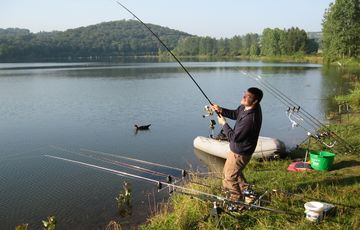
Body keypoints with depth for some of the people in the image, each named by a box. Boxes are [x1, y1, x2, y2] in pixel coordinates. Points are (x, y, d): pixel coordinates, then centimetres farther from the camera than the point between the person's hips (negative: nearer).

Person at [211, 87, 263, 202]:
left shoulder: (250, 119, -37)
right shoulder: (246, 107, -10)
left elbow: (234, 137, -27)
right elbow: (235, 114, 10)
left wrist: (224, 124, -14)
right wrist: (221, 110, -5)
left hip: (240, 153, -9)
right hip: (237, 148, 9)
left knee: (230, 177, 11)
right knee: (228, 170, 30)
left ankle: (237, 200, 36)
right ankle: (246, 190, 50)